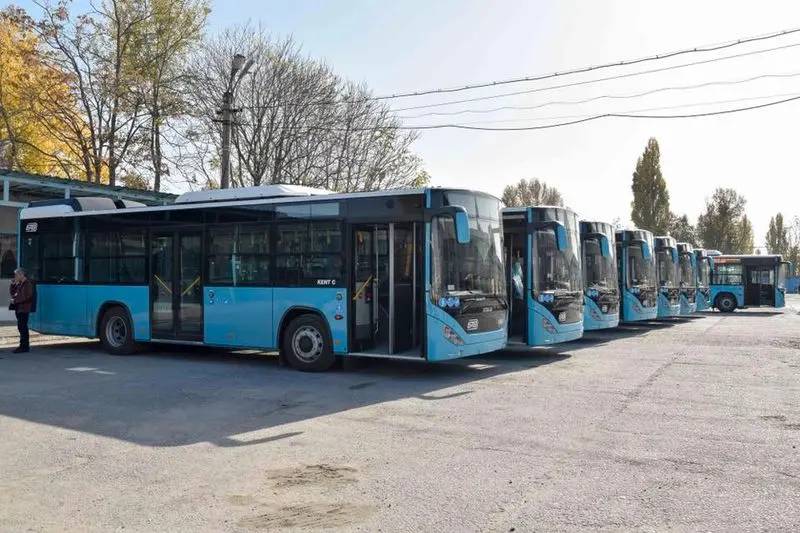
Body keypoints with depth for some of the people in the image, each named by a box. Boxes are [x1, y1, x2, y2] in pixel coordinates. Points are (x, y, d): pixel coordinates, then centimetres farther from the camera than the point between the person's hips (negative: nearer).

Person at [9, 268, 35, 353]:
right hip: (19, 308, 9)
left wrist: (15, 300, -17)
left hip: (24, 309, -9)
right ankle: (25, 346, 18)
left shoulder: (28, 283, -12)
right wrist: (13, 284, 5)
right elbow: (12, 292, 19)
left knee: (22, 327, -9)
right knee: (21, 327, 12)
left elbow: (27, 297, -19)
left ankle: (24, 346, -7)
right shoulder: (19, 283, 16)